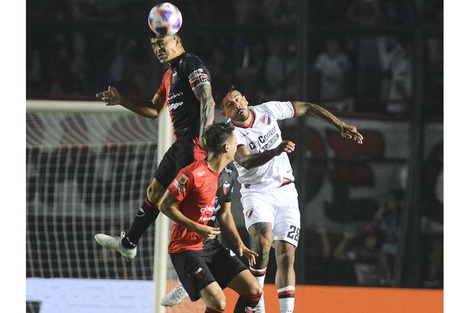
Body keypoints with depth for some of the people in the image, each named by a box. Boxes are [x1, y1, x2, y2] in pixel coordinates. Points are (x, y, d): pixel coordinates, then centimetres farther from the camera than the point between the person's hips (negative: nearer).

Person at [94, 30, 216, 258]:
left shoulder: (192, 64, -9)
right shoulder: (170, 74, 21)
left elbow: (207, 101, -20)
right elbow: (154, 110, 31)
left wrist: (204, 139, -30)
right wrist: (121, 100, 23)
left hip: (194, 144, -10)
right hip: (180, 144, 10)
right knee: (154, 192, 20)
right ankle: (128, 243, 35)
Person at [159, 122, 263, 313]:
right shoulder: (192, 174, -18)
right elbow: (165, 206, -14)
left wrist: (239, 244, 4)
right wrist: (197, 228, -21)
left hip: (212, 247, 8)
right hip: (186, 249, -8)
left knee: (253, 290, -3)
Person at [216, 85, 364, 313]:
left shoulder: (268, 110, -3)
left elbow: (307, 108, 8)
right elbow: (246, 161, -33)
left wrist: (341, 126, 2)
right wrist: (275, 151, -50)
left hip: (285, 193, 4)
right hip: (257, 193, -4)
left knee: (286, 256, -5)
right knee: (263, 242, -29)